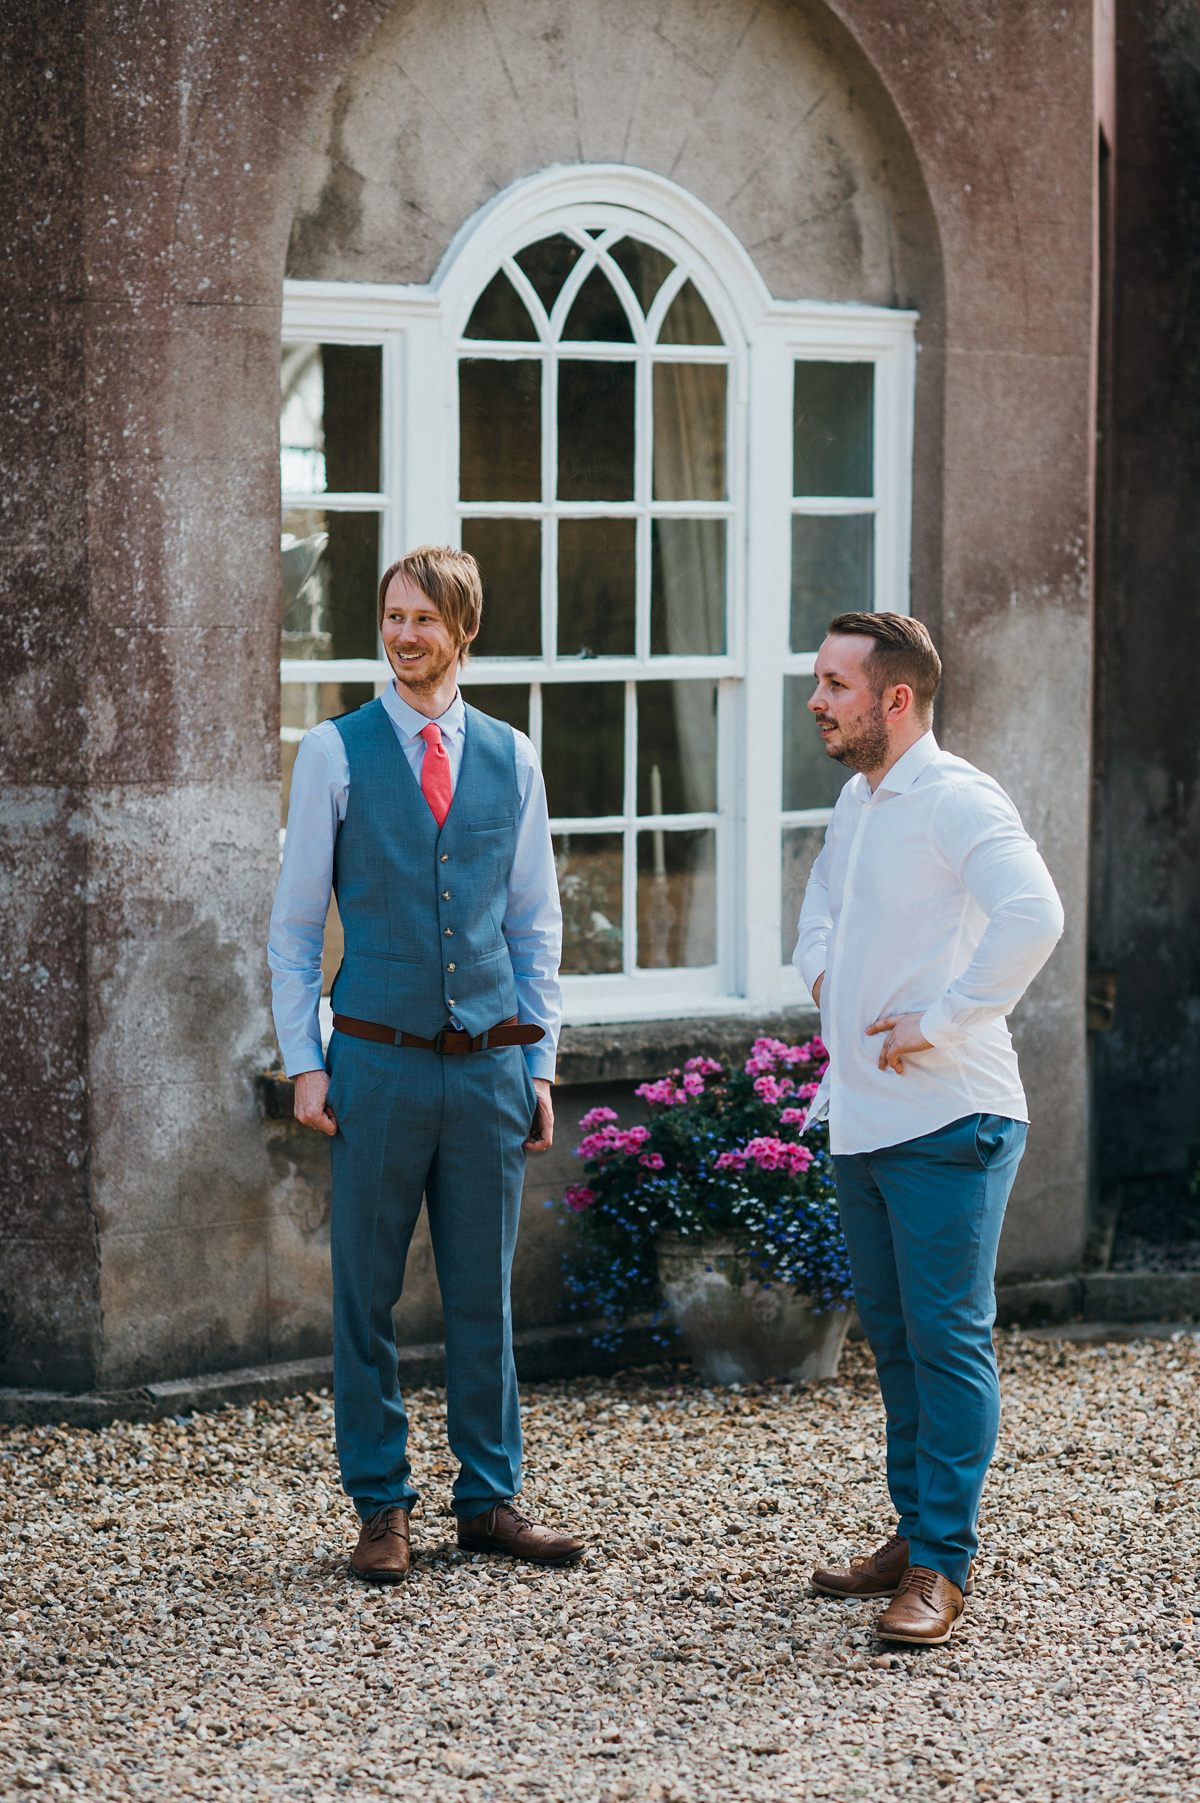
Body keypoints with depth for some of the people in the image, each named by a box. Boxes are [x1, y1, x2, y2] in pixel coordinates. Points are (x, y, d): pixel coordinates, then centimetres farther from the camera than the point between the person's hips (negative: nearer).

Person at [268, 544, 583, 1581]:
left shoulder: (511, 759, 9)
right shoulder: (337, 752, 1)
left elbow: (536, 923, 14)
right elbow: (296, 921, 3)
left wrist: (539, 1059, 8)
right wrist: (305, 1061, -3)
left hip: (491, 1065, 2)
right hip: (378, 1059, -2)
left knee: (484, 1293, 7)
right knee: (367, 1294, 2)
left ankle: (489, 1500, 17)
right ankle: (380, 1507, 12)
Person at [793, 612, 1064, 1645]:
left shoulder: (957, 802, -15)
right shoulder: (857, 802, 14)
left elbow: (1032, 915, -31)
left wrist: (938, 1025, -25)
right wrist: (822, 973, 16)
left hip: (946, 1122, -9)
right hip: (860, 1120, 9)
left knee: (948, 1338, -5)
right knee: (894, 1335, 15)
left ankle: (943, 1562, -2)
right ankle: (916, 1531, 24)